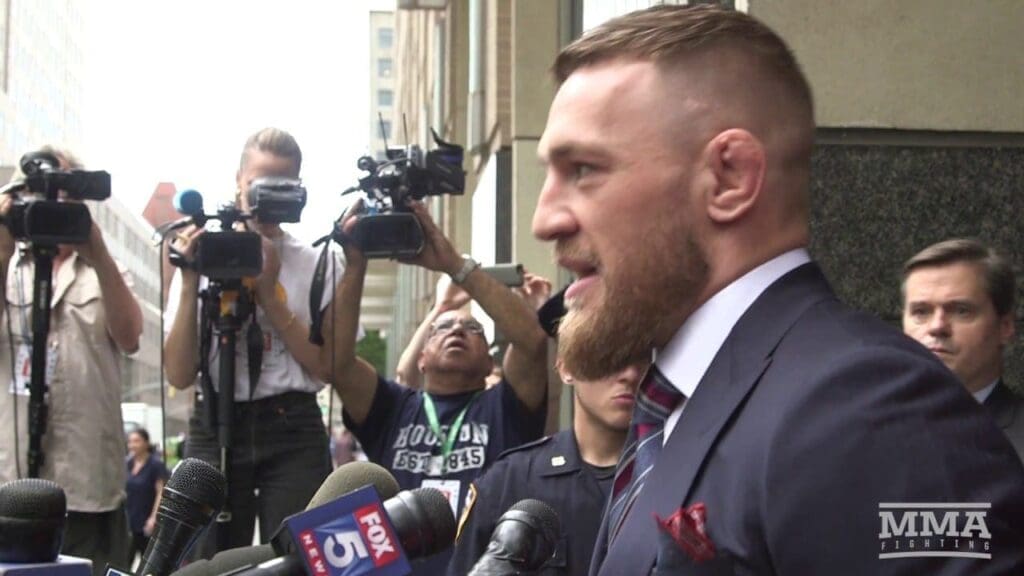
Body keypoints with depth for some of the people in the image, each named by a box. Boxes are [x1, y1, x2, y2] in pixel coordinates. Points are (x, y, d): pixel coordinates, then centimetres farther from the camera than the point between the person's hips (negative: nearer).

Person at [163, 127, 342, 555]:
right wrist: (190, 284, -9)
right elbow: (180, 375, 0)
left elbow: (327, 367, -3)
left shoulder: (319, 266, 6)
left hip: (292, 429, -1)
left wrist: (268, 294, -8)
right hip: (216, 428, 1)